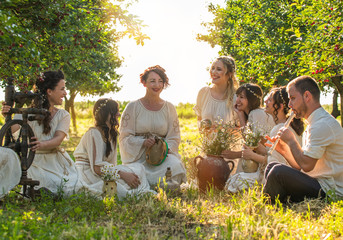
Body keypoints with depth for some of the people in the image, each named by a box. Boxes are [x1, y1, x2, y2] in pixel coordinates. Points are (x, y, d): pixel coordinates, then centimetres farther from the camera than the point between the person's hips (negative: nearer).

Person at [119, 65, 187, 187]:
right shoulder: (133, 107, 2)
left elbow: (174, 138, 8)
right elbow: (124, 137, -1)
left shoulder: (169, 108, 10)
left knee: (175, 166, -29)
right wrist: (143, 142, -19)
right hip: (138, 156, -2)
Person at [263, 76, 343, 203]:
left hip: (328, 192, -11)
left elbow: (306, 165, -24)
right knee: (271, 166, 12)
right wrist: (284, 150, 5)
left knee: (279, 171, -25)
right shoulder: (314, 123, 16)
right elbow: (301, 166, 17)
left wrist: (291, 140, -10)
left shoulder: (323, 124, -17)